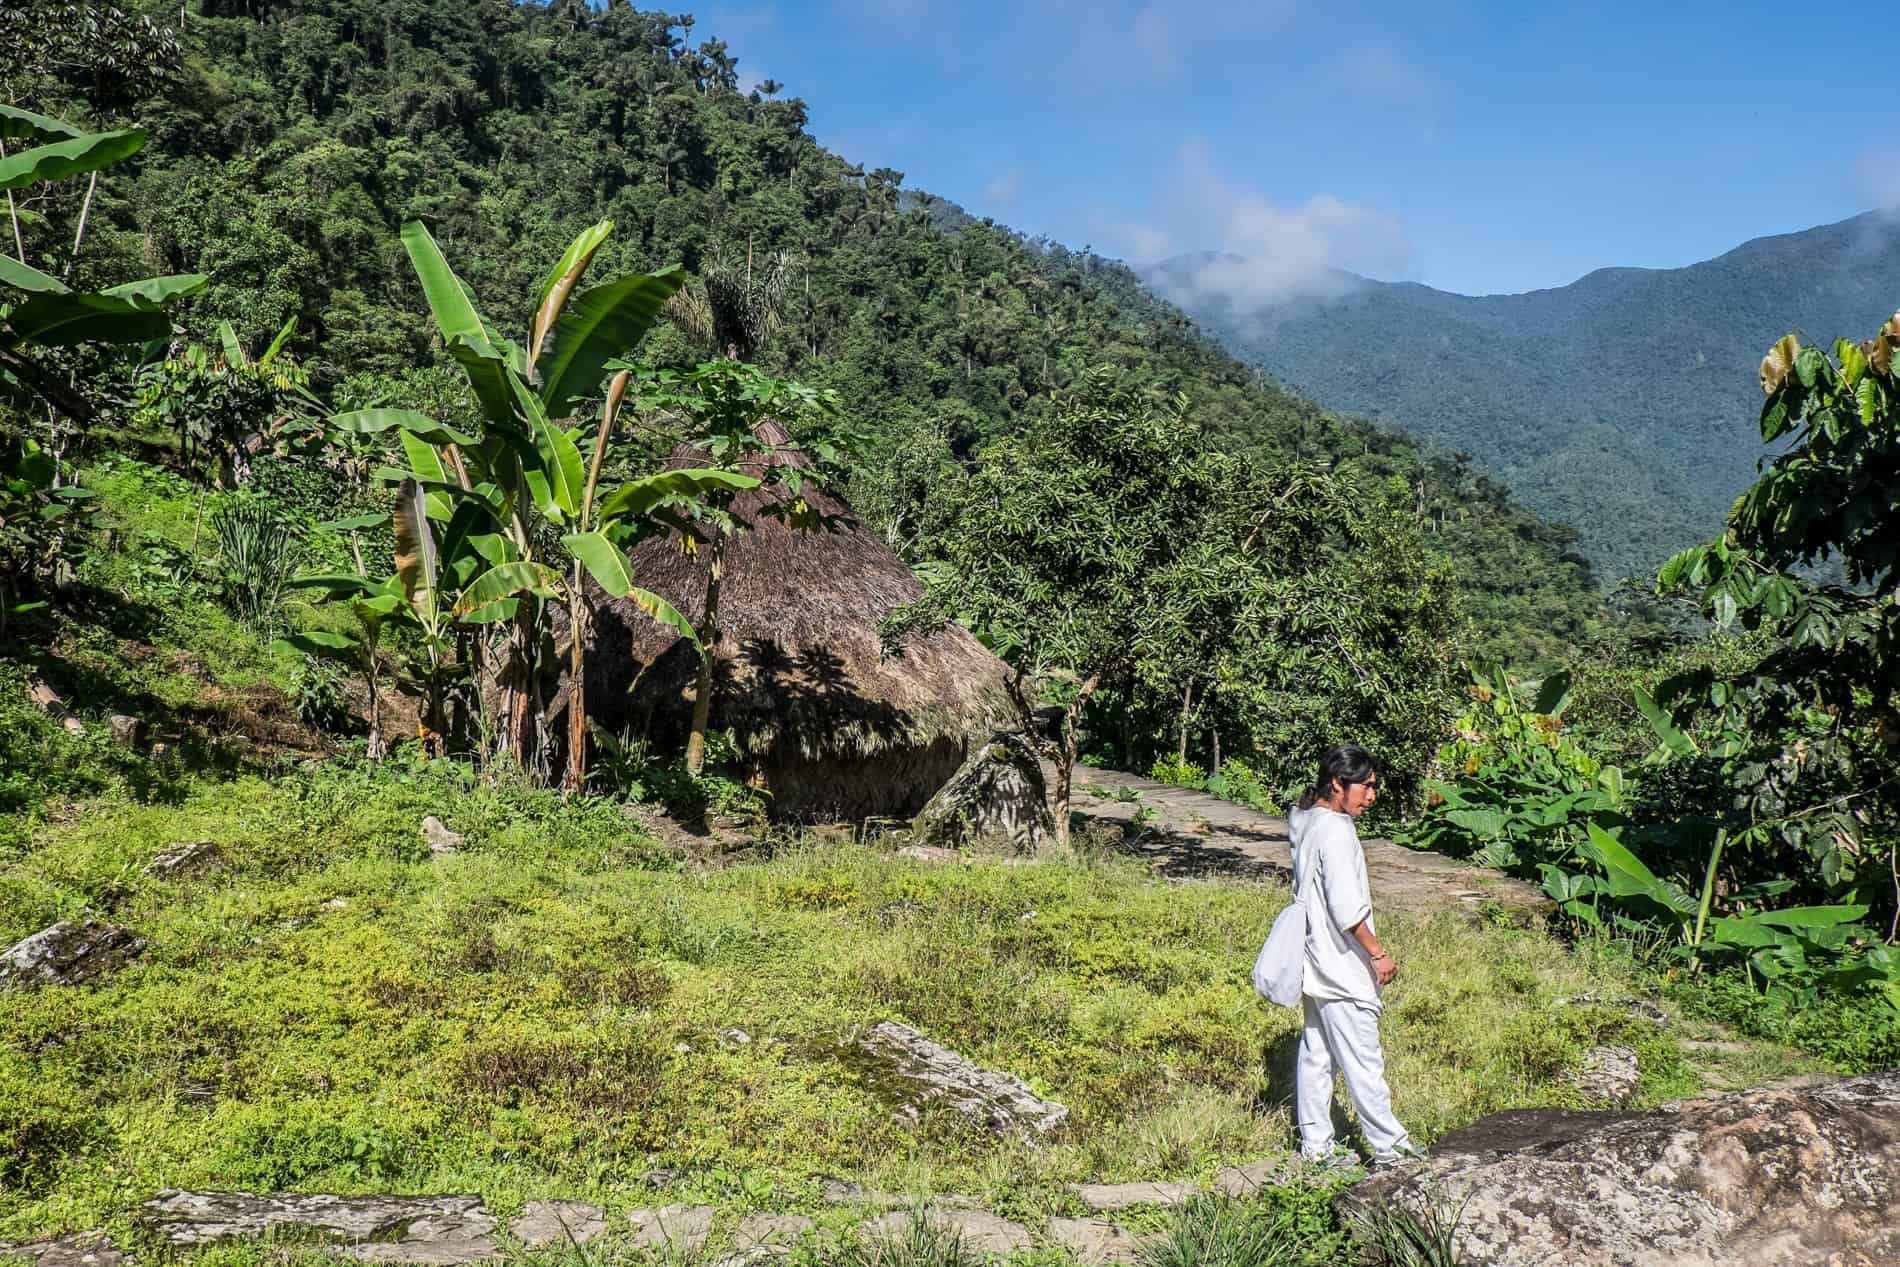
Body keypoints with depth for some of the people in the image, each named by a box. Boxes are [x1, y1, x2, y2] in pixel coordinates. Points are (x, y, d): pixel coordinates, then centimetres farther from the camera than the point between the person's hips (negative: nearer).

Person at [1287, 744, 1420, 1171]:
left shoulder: (1306, 822, 8)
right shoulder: (1335, 831, -21)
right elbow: (1346, 908, -24)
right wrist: (1378, 953, -14)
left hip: (1315, 965, 10)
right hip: (1340, 969, -10)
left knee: (1316, 1054, 14)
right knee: (1363, 1060, 1)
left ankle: (1315, 1144, 22)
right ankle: (1389, 1146, 11)